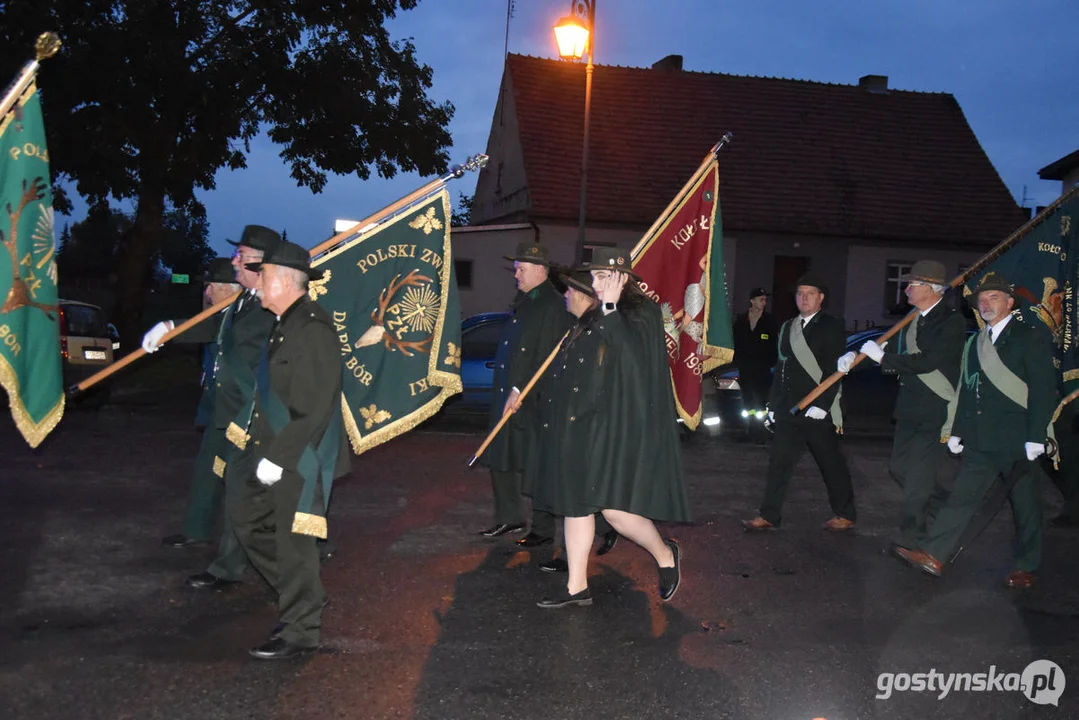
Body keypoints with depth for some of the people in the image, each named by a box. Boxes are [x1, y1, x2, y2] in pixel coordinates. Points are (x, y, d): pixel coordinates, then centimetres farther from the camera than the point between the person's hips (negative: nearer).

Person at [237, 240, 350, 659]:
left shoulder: (313, 328, -18)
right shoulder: (284, 324, 13)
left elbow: (314, 408, -23)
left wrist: (278, 457, -22)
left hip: (301, 460, -10)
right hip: (275, 455, 10)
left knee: (293, 543, -2)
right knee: (246, 520, 18)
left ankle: (300, 632, 13)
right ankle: (301, 595, 29)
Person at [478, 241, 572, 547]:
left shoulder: (553, 306, -13)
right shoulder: (523, 302, 15)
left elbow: (547, 358, -19)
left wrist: (521, 390, -21)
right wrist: (506, 391, 15)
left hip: (534, 400, -9)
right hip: (507, 395, 9)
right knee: (500, 458, 14)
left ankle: (543, 528, 12)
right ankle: (508, 517, 29)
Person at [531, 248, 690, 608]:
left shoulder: (642, 312, -5)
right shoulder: (591, 318, 14)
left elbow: (634, 354, -23)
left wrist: (610, 308, -20)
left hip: (619, 427, -8)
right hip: (579, 426, 8)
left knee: (614, 508, -10)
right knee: (575, 504, 8)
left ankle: (665, 555, 17)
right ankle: (576, 587, 17)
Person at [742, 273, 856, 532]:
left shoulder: (832, 327, -5)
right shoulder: (787, 327, 14)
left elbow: (834, 370, -12)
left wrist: (821, 405, -20)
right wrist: (773, 404, 12)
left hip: (818, 411, -5)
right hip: (789, 410, 5)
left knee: (831, 464, 6)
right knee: (778, 462, 2)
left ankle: (845, 514, 21)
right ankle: (769, 515, 6)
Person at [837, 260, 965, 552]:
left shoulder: (952, 322, -14)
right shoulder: (911, 319, 10)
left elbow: (928, 362, -23)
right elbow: (899, 359, 6)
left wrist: (883, 357, -19)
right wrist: (856, 358, -7)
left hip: (938, 412, -8)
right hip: (911, 408, 8)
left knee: (919, 476, -4)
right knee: (900, 467, 13)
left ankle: (910, 539, 9)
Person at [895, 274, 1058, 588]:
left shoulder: (1031, 338, -4)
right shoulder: (974, 343, 16)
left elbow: (1044, 391, -9)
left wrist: (1036, 437, -15)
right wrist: (957, 431, 14)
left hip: (1016, 440, -5)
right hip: (980, 441, 5)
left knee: (1025, 504, 6)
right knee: (962, 497, 0)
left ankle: (1026, 567, 19)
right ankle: (933, 555, -4)